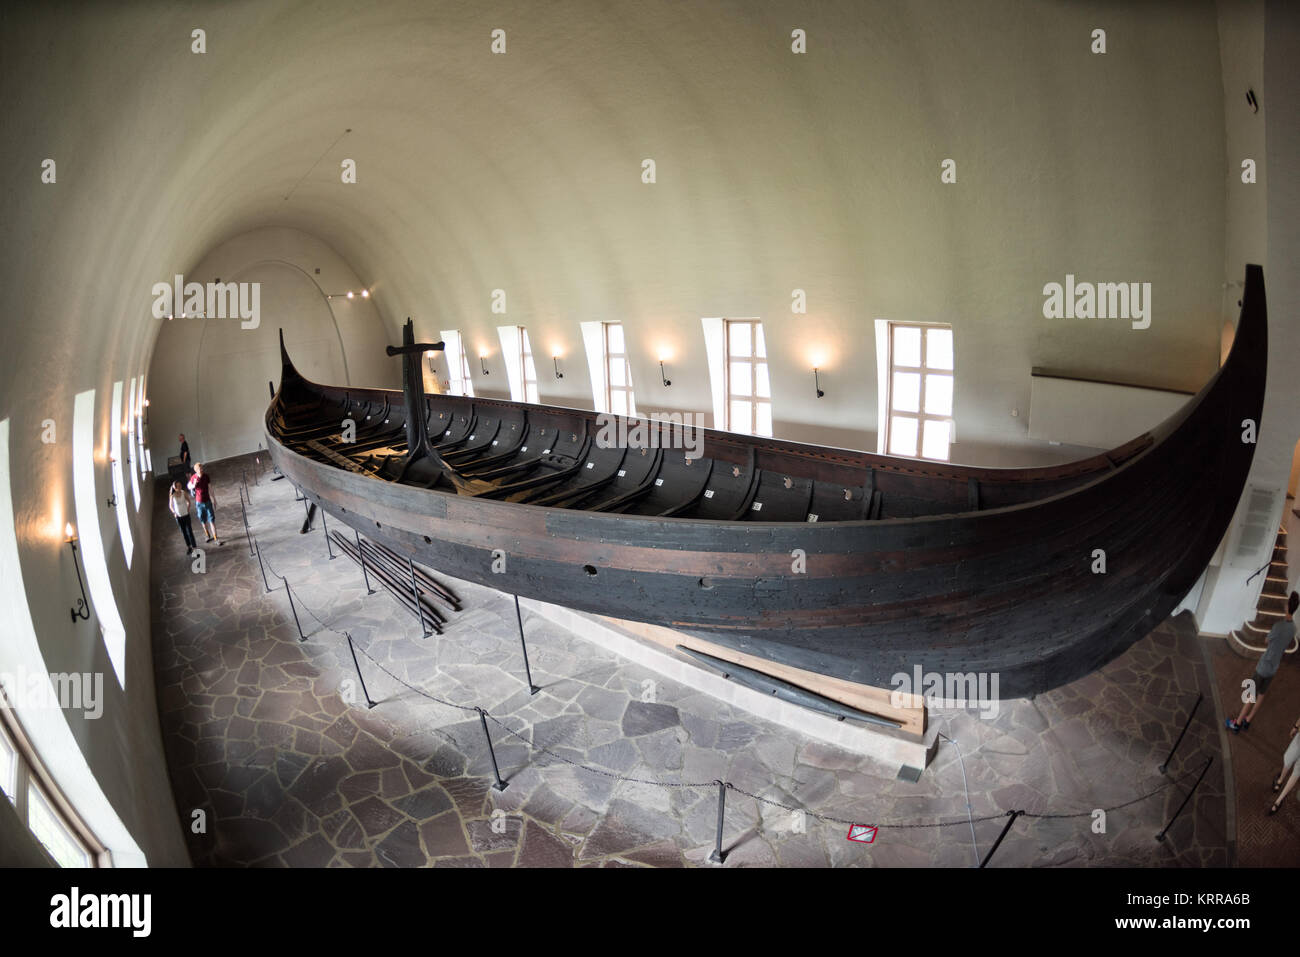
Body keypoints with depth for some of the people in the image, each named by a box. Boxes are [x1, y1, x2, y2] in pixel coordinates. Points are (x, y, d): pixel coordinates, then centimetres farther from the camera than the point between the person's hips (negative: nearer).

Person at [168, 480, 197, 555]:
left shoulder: (184, 493, -10)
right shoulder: (172, 496, -10)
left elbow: (188, 502, 6)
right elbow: (170, 506, 4)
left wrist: (188, 510, 0)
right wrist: (174, 513, -5)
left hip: (186, 515, -1)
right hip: (178, 516, 1)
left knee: (189, 531, -2)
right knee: (184, 532, 12)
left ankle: (194, 547, 3)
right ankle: (188, 546, 26)